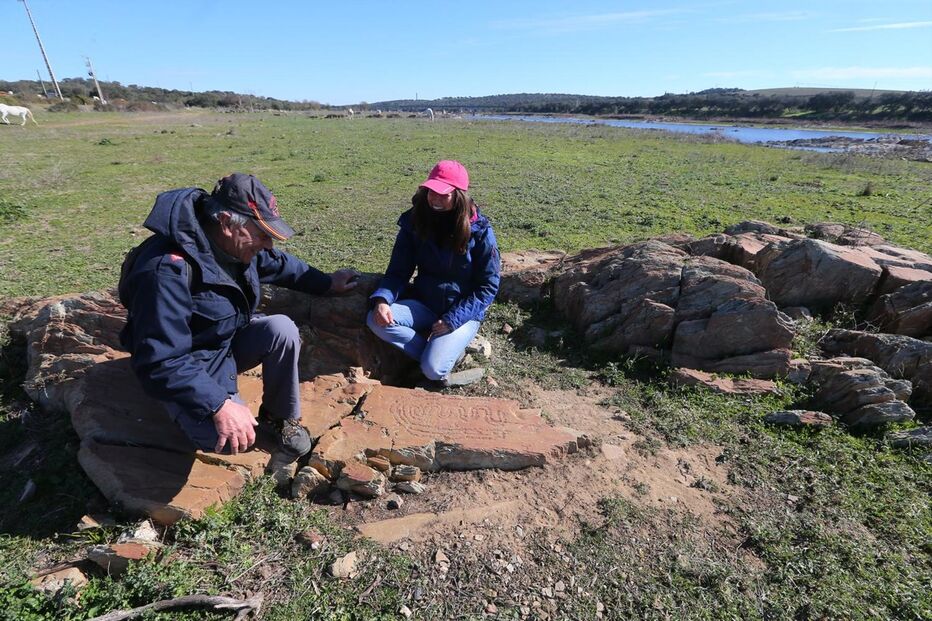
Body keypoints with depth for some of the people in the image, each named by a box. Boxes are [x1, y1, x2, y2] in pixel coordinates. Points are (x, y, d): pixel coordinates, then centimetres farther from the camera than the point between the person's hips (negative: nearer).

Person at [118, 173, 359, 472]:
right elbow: (160, 363, -34)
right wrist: (219, 405, -39)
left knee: (282, 329, -22)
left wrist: (327, 283, 18)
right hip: (188, 368, -7)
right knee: (229, 437, -29)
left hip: (230, 339, 7)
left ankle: (282, 417, 0)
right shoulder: (169, 269, -34)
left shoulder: (237, 244, -9)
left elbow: (280, 263, 14)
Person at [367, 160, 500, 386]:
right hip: (424, 305, 4)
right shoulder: (414, 222, -4)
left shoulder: (479, 230, -13)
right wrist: (382, 299, -25)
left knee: (433, 370, -24)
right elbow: (398, 271, -3)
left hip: (463, 312, -4)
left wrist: (452, 319, -19)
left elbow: (488, 286, -10)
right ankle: (439, 349, -8)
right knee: (376, 319, -22)